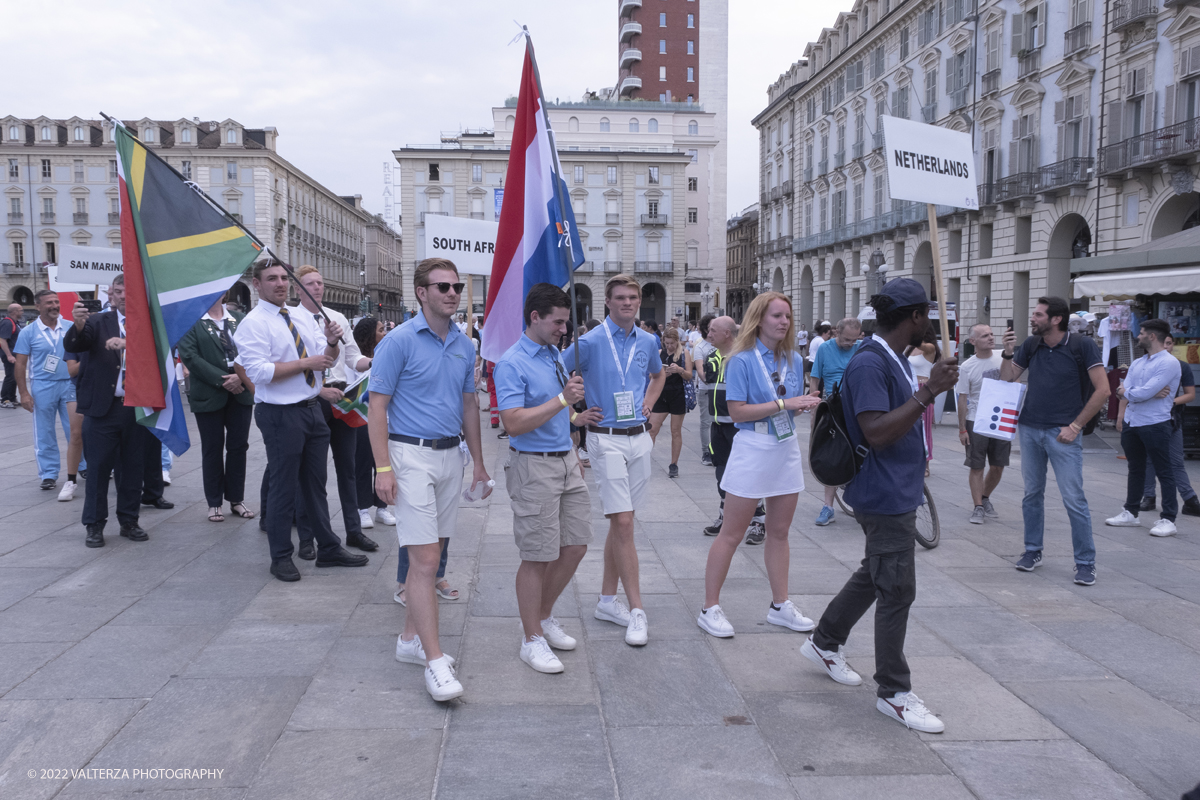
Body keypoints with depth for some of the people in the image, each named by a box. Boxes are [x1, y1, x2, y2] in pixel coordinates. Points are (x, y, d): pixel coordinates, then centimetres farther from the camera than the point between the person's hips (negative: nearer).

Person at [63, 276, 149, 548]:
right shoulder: (98, 322, 3)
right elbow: (72, 346, -12)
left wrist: (127, 344, -24)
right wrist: (78, 326, -32)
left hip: (136, 408, 1)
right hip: (102, 407, -1)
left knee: (132, 468, 9)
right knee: (98, 467, 3)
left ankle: (129, 521, 21)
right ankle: (94, 525, 12)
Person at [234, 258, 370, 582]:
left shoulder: (300, 316, 11)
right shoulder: (253, 323, -11)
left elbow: (327, 358, 13)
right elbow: (259, 372, -21)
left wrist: (332, 342, -9)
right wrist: (306, 364, -18)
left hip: (312, 408, 7)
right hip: (280, 414, -7)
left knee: (316, 483, 16)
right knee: (283, 487, 3)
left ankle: (328, 549, 28)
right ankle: (281, 558, 18)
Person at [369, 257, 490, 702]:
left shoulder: (464, 345, 10)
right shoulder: (399, 341, -8)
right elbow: (377, 407, -9)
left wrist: (478, 463, 15)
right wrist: (383, 468, -16)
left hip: (451, 455, 7)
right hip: (412, 454, -6)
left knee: (429, 553, 12)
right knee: (424, 558, -9)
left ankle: (410, 640, 25)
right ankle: (434, 661, -5)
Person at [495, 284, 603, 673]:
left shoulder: (556, 355, 14)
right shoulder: (512, 364, -14)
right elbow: (514, 423, -24)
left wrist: (577, 418, 14)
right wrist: (563, 400, -26)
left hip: (566, 461, 8)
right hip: (534, 466, -8)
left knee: (575, 546, 11)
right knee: (538, 556, 0)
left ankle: (544, 617, 31)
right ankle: (532, 640, 15)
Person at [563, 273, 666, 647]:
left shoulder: (647, 341, 8)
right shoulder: (591, 341, -8)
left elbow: (659, 374, 28)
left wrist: (649, 402, 14)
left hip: (640, 437, 6)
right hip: (607, 438, -5)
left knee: (621, 522, 11)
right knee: (622, 522, -9)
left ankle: (608, 598, 22)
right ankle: (636, 609, -3)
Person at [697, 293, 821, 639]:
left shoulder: (793, 360, 8)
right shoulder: (742, 360, -10)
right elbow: (737, 411, -16)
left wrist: (806, 404, -5)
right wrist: (782, 404, -20)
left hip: (787, 449, 6)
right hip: (753, 451, -6)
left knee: (779, 532, 14)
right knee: (731, 533, -1)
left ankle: (780, 605, 26)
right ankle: (710, 608, 8)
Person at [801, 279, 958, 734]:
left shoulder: (894, 360, 13)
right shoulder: (870, 363, -20)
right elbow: (877, 432, -28)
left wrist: (928, 390, 17)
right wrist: (926, 393, -28)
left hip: (898, 493, 11)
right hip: (885, 496, -11)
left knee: (875, 576, 21)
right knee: (896, 591, -3)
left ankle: (825, 643, 38)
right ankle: (894, 692, 10)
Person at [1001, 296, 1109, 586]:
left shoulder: (1082, 346, -6)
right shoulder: (1030, 345, 7)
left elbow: (1103, 390, -8)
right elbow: (1006, 379, 11)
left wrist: (1076, 426, -10)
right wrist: (1008, 353, -7)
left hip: (1062, 433, -5)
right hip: (1029, 429, 5)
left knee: (1074, 499, -5)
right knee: (1032, 494, 12)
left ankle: (1085, 562, 5)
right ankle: (1032, 551, 24)